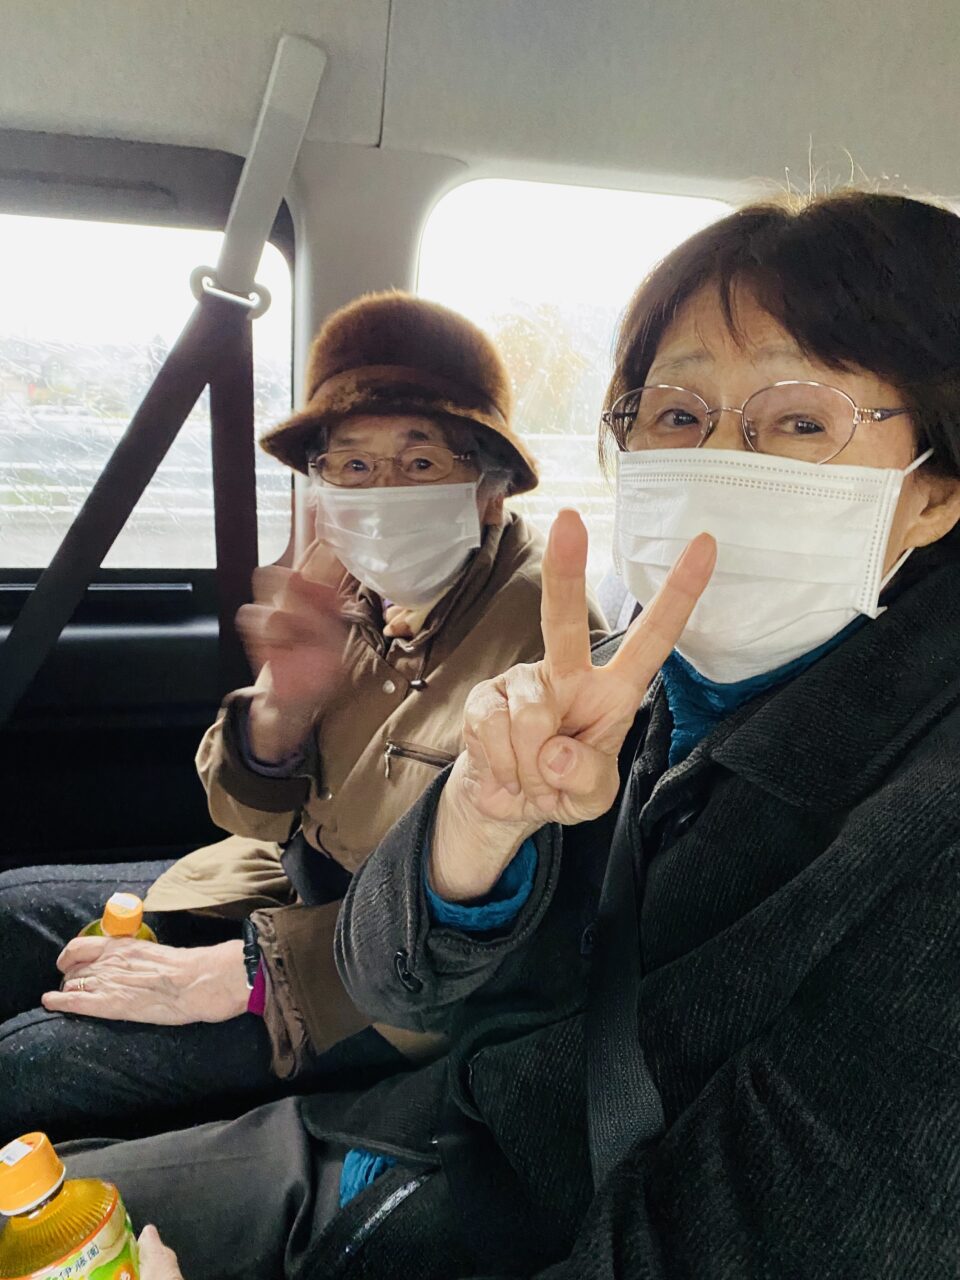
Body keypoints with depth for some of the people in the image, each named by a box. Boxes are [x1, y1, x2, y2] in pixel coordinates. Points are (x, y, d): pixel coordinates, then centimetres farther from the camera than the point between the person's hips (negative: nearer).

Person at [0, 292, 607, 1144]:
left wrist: (240, 972, -22)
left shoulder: (542, 629, -25)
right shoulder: (353, 586, -5)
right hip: (296, 880, 7)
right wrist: (284, 704, -22)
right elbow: (256, 814, 1)